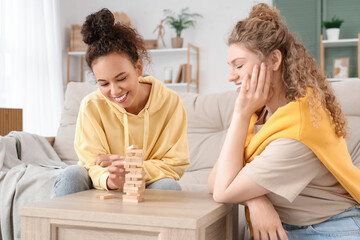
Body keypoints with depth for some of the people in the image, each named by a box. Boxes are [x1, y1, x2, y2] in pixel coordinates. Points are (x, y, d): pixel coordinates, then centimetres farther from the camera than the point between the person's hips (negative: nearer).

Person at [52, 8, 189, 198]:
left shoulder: (170, 102, -13)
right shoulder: (92, 106, -13)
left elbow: (176, 164, -10)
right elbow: (93, 165, -13)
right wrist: (109, 179, -38)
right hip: (103, 189, 1)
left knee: (168, 186, -32)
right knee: (72, 175, -29)